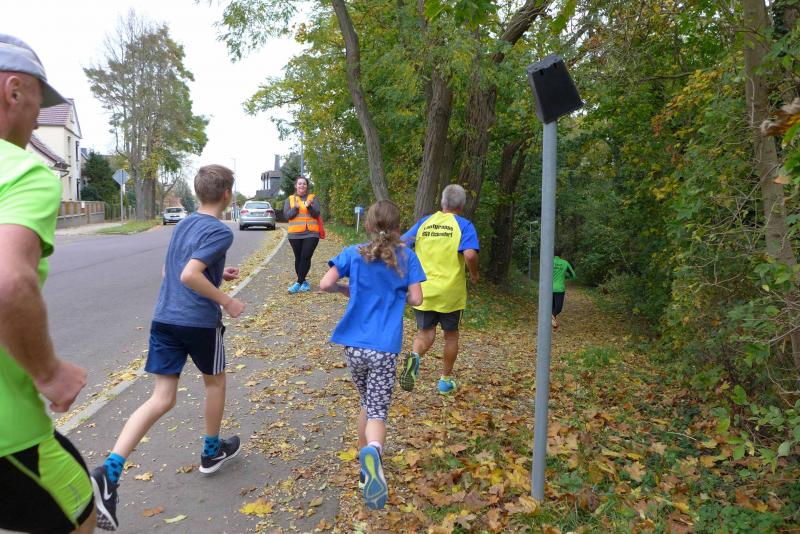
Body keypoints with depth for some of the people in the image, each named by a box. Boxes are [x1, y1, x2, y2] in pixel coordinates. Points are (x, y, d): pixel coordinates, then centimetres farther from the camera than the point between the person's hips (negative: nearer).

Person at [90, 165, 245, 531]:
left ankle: (109, 472, -11)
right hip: (200, 322, -6)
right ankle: (212, 451, 36)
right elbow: (189, 276, -23)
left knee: (162, 399, 5)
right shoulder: (220, 231, -12)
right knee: (215, 381, 20)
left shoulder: (182, 225, 13)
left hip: (164, 318, 6)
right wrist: (227, 302, -13)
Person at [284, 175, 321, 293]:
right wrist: (296, 208, -18)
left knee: (306, 257, -10)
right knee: (298, 258, 7)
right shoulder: (290, 199, 9)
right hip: (295, 234, 2)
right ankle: (303, 282, 19)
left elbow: (316, 214, -5)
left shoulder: (313, 197, 6)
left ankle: (298, 283, -8)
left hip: (311, 233, -2)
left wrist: (309, 206, -23)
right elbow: (287, 215, -1)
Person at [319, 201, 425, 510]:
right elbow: (416, 299, -2)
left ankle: (366, 464, 30)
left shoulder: (353, 254, 3)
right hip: (384, 348, -2)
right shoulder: (406, 256, 2)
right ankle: (372, 451, -35)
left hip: (353, 345, 2)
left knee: (368, 405, 23)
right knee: (377, 412, -3)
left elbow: (325, 285, -5)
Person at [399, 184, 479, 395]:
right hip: (451, 292, -2)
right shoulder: (463, 225, -6)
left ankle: (414, 356, -22)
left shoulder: (424, 223, 5)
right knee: (451, 334, 17)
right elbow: (470, 254, -22)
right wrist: (474, 274, -3)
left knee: (425, 333, 11)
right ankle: (446, 380, 28)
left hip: (423, 291, 2)